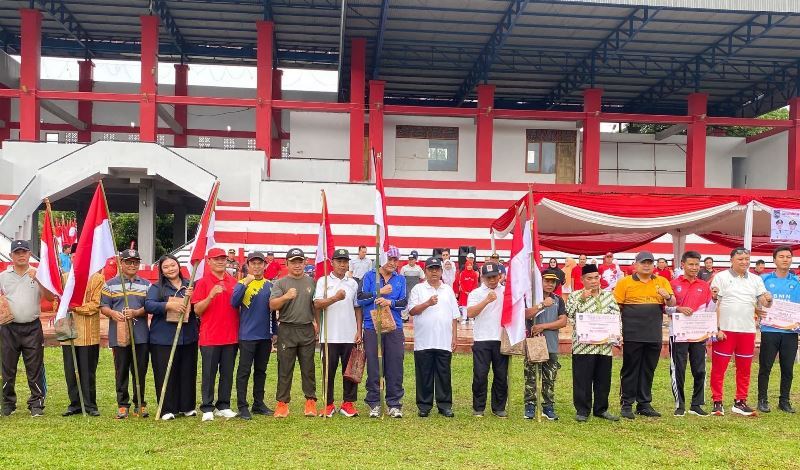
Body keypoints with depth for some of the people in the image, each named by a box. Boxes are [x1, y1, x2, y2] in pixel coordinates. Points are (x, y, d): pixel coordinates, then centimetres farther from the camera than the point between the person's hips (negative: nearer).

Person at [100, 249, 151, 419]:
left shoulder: (146, 285, 11)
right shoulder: (110, 284, 8)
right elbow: (103, 306, 4)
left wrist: (136, 313, -15)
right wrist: (113, 313, -16)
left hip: (141, 335, 1)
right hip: (119, 334, -1)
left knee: (140, 371, 5)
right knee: (121, 372, 4)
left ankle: (140, 404, 16)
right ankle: (122, 405, 13)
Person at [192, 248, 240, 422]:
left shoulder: (233, 282, 10)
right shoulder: (203, 282, -1)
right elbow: (197, 310, -6)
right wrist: (211, 295, -20)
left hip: (231, 336, 4)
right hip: (210, 337, -4)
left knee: (227, 373, 9)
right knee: (209, 374, 3)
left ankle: (223, 407, 18)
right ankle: (207, 408, 10)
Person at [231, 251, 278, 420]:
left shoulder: (269, 286, 9)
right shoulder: (242, 283, -2)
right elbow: (234, 303, -19)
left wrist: (274, 332, 13)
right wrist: (245, 283, -26)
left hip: (265, 336, 4)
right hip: (247, 335, -4)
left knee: (261, 370, 12)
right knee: (244, 371, -1)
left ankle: (259, 403, 22)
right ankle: (242, 406, 5)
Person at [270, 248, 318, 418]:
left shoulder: (311, 282, 10)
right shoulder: (280, 283, 1)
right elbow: (272, 306, -10)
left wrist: (317, 323, 12)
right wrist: (285, 297, -26)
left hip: (307, 329, 2)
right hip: (287, 329, -2)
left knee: (308, 368, 6)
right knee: (285, 369, 2)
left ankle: (310, 401, 14)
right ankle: (282, 403, 9)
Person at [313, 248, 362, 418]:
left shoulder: (353, 283, 11)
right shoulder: (323, 281, 4)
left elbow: (357, 308, 11)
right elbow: (317, 304, -7)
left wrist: (359, 331, 4)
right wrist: (335, 298, -21)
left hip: (350, 336, 2)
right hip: (329, 336, -2)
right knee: (329, 371, 4)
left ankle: (348, 403, 15)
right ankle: (329, 404, 14)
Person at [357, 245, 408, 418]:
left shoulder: (400, 279, 11)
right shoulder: (370, 276, 5)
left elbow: (404, 303, 2)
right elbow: (361, 298, -4)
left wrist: (390, 302, -15)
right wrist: (380, 292, -10)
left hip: (394, 328, 2)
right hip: (372, 328, -1)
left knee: (395, 367, 1)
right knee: (373, 367, 2)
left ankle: (395, 404, 10)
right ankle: (374, 404, 12)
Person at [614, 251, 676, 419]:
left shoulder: (662, 282, 10)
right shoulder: (625, 282, 1)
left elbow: (672, 304, 7)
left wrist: (668, 297, -16)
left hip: (654, 335, 3)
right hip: (632, 335, -3)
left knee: (648, 370, 11)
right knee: (630, 370, 3)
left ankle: (644, 404, 20)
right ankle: (627, 404, 10)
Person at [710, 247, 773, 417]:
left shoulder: (756, 280, 11)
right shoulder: (721, 277, 0)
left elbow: (764, 304, 6)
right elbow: (714, 304, -3)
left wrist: (768, 300, -18)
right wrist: (717, 328, -9)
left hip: (747, 331, 4)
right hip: (725, 330, -4)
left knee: (744, 369, 10)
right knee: (719, 368, -1)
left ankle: (740, 402, 21)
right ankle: (717, 402, 7)